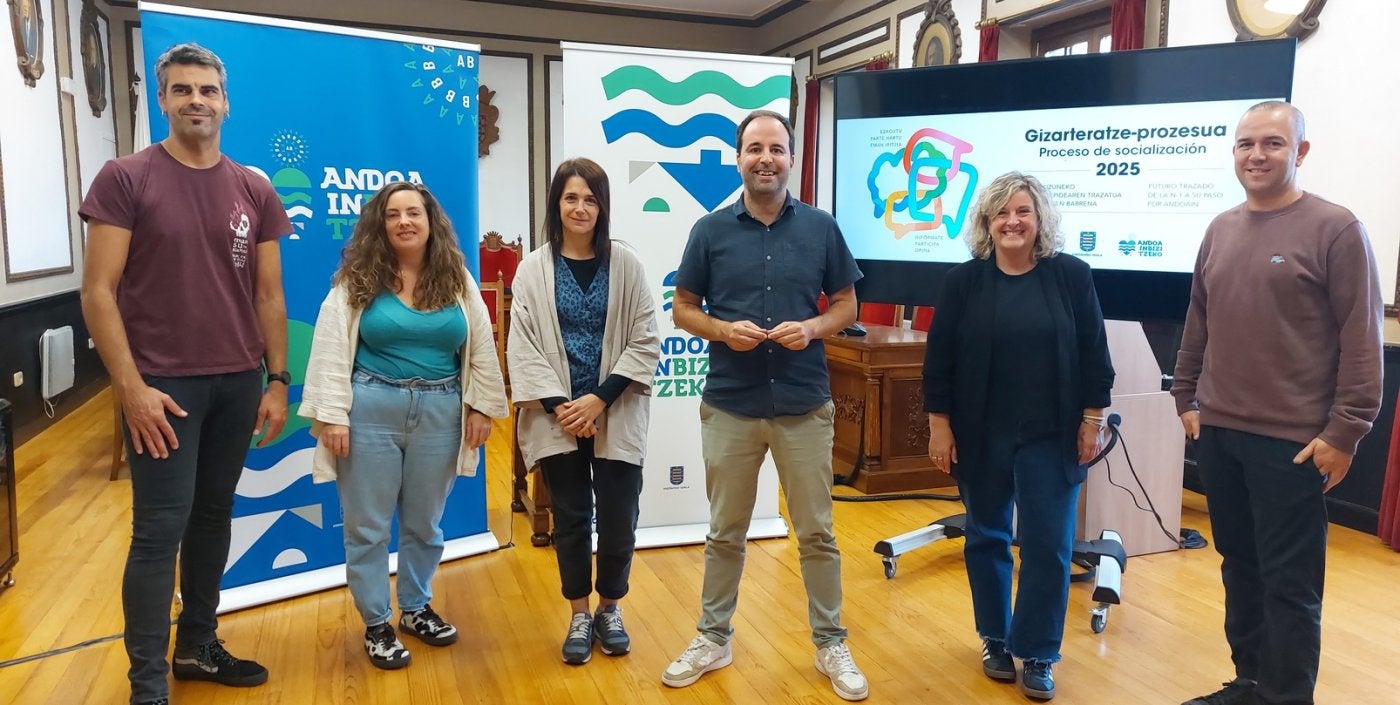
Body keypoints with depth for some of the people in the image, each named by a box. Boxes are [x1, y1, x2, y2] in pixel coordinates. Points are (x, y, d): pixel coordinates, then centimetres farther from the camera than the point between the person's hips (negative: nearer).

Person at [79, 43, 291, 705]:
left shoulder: (255, 191, 6)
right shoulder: (124, 178, -5)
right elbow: (98, 293, -8)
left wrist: (278, 381, 6)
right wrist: (131, 387, -15)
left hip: (239, 382, 4)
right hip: (162, 384, -4)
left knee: (214, 516, 13)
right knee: (159, 529, -1)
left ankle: (197, 646, 30)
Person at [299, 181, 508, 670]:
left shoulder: (458, 281, 5)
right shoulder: (356, 280, -2)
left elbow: (480, 349, 7)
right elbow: (331, 349, -4)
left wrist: (480, 407, 4)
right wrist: (332, 415, -9)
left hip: (440, 413, 2)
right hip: (370, 409, -2)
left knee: (425, 523, 15)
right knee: (368, 525, 6)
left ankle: (416, 609, 35)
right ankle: (376, 625, 23)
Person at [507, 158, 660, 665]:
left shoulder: (625, 265, -1)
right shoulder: (534, 269, 0)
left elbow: (645, 341, -3)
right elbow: (522, 346, -2)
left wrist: (601, 398, -12)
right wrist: (558, 405, -12)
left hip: (617, 416, 0)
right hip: (558, 418, 0)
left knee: (619, 518, 4)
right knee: (571, 518, 10)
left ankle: (610, 610, 28)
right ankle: (579, 616, 28)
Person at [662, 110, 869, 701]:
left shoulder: (821, 228, 1)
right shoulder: (711, 230, 0)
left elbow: (846, 303, 8)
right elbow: (682, 308, 5)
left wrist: (813, 328, -13)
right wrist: (723, 330, -15)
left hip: (804, 406, 0)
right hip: (729, 406, 0)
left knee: (816, 532, 10)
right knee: (725, 532, 13)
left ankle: (831, 644, 27)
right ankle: (713, 638, 31)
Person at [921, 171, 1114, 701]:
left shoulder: (1072, 276, -1)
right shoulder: (963, 281, -1)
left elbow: (1094, 357, 2)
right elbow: (939, 360, -1)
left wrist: (1092, 420, -1)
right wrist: (939, 425, -4)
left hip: (1051, 436, 0)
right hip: (980, 436, 1)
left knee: (1048, 544, 1)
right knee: (987, 538, 12)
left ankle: (1037, 655, 15)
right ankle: (995, 640, 29)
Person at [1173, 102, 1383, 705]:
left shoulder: (1335, 229, -7)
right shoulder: (1220, 229, 10)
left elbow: (1361, 339, -10)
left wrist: (1344, 432, -13)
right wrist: (1187, 398, 13)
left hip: (1292, 441, -6)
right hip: (1217, 432, 6)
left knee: (1288, 583, 2)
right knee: (1239, 567, 15)